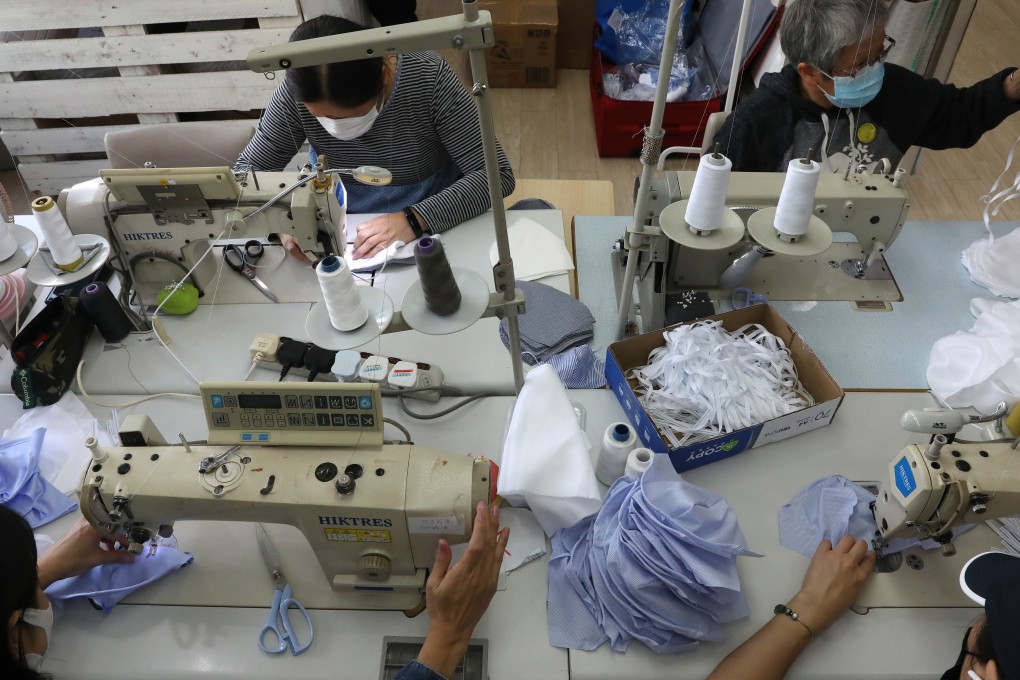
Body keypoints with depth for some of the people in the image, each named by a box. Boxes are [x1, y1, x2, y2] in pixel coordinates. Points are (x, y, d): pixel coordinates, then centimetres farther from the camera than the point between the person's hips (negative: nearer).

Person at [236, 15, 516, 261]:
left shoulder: (428, 78, -24)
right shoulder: (296, 92, -17)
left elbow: (497, 174, -22)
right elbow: (249, 170, -4)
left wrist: (415, 220, -33)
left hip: (437, 224, 1)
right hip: (345, 228, 0)